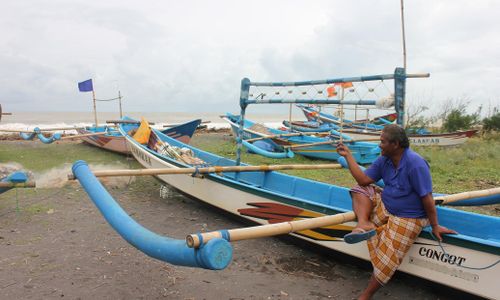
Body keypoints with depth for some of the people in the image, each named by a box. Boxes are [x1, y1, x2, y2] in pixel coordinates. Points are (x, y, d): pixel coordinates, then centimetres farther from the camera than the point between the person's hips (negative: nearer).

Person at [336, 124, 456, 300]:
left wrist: (435, 226, -15)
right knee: (360, 190, -5)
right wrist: (348, 156, -6)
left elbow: (427, 198, -21)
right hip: (384, 207, 7)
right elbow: (363, 180, -3)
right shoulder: (384, 160, -2)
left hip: (407, 218, -7)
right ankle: (364, 224, -27)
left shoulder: (415, 164, -25)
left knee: (387, 259, -12)